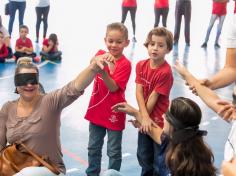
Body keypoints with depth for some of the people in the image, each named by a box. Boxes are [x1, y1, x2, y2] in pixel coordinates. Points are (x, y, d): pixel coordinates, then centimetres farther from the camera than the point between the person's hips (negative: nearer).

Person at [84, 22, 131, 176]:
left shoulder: (125, 64, -16)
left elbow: (113, 87, -24)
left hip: (114, 113, -5)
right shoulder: (101, 55, -2)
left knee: (114, 151, 9)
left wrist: (103, 71, -39)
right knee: (93, 148, 20)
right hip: (97, 110, 5)